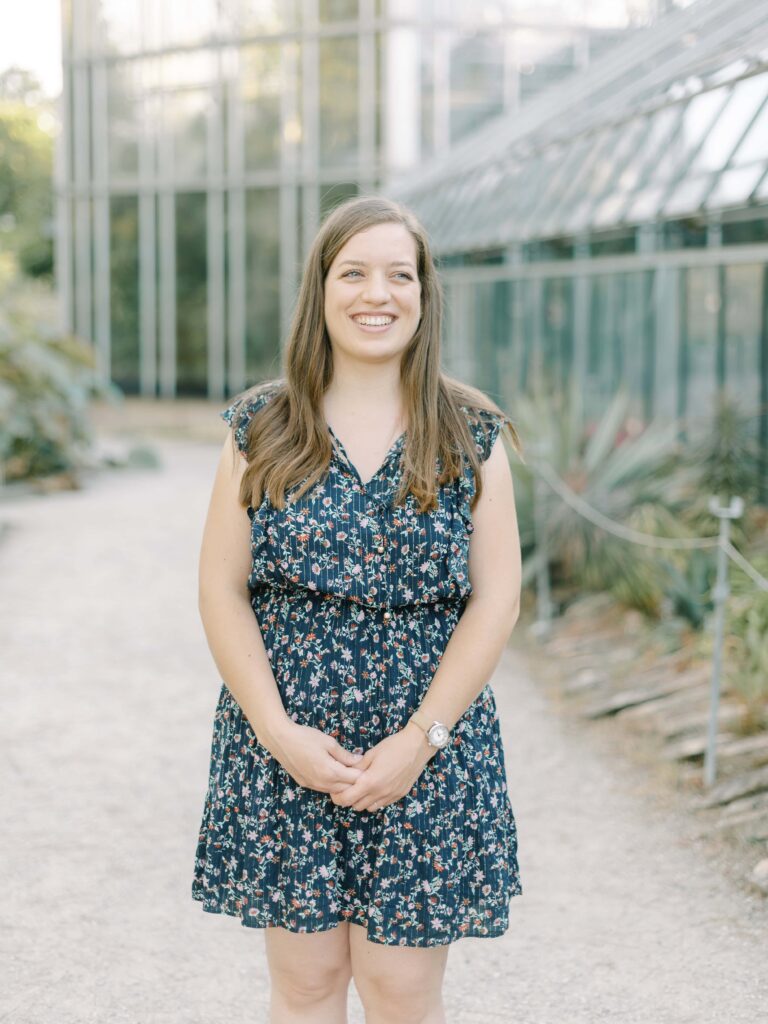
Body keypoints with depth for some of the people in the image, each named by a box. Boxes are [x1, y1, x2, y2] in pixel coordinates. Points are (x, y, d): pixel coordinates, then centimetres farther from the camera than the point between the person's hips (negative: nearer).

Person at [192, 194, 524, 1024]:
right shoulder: (261, 428, 2)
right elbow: (221, 590, 0)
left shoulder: (472, 436, 1)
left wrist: (419, 739, -11)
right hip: (281, 745, 1)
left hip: (429, 751, 0)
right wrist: (280, 732, -10)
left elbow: (496, 599, -2)